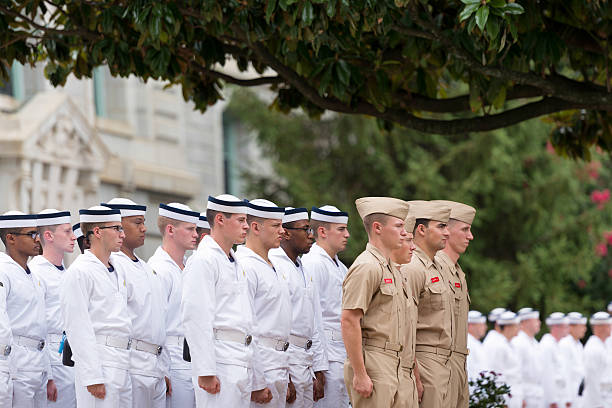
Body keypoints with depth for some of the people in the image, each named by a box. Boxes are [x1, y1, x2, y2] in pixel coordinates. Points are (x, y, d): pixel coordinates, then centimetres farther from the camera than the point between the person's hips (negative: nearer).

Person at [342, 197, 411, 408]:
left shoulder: (393, 270, 19)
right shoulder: (366, 267, -11)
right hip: (373, 366, -9)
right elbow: (349, 321, -18)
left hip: (397, 365, 9)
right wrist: (360, 374, -21)